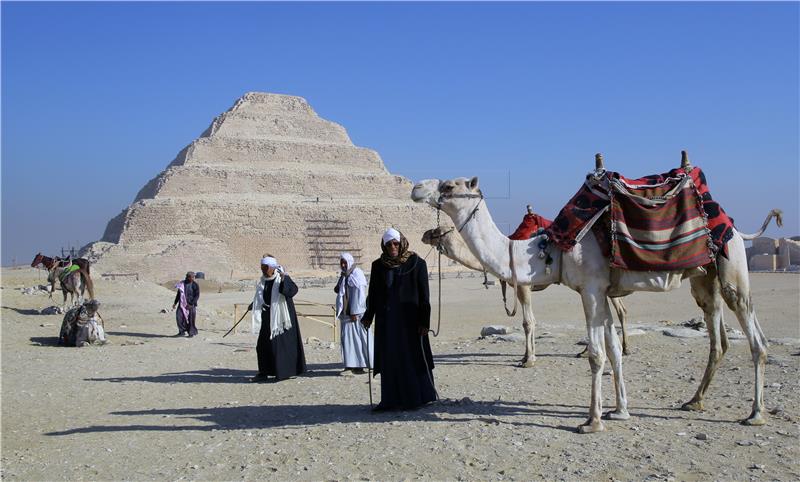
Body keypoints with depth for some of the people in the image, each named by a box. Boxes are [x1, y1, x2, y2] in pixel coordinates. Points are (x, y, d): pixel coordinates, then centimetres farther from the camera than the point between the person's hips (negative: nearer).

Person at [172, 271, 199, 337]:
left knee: (191, 319, -2)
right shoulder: (182, 284, 8)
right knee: (179, 316, -11)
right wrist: (175, 303, 12)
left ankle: (191, 333, 13)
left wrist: (191, 304, -17)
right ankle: (182, 331, 0)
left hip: (191, 305, -3)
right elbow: (178, 294, 17)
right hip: (182, 304, 3)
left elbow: (197, 296, -8)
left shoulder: (195, 285, -4)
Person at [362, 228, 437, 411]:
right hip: (386, 320, 3)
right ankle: (391, 400, 13)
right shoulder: (378, 266, 6)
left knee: (412, 357, 1)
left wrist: (424, 321, -10)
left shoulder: (417, 264, -4)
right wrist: (368, 316, 6)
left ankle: (417, 398, 13)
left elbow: (424, 295, -5)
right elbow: (373, 294, 11)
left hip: (409, 318, -3)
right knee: (389, 359, 6)